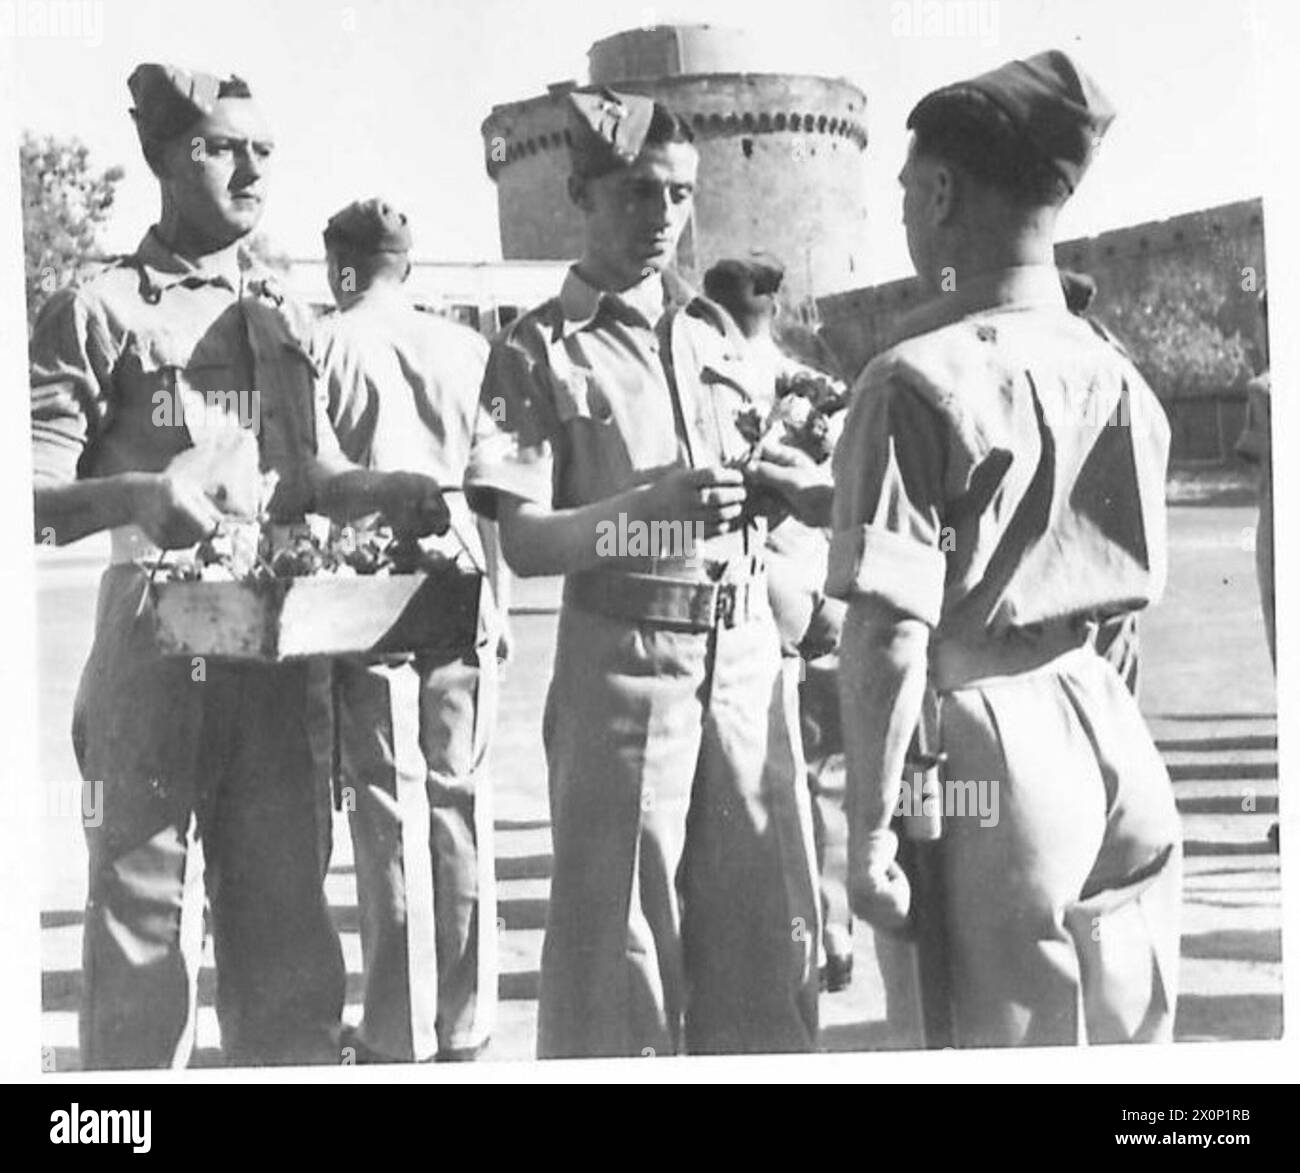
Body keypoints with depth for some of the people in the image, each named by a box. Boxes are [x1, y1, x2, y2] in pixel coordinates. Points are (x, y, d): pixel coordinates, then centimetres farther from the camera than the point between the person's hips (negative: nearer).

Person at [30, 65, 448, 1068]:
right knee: (146, 929, -1)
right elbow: (36, 496, -8)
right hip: (157, 651, -5)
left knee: (287, 923, 11)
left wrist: (389, 491, -1)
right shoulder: (98, 314, -1)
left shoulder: (283, 319, 16)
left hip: (284, 647, 5)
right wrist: (137, 495, -27)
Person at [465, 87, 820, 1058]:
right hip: (624, 660, -4)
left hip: (746, 657, 5)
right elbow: (523, 542, -9)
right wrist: (645, 503, -24)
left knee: (771, 929, 6)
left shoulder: (718, 335, 14)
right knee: (619, 940, -1)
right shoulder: (539, 352, -1)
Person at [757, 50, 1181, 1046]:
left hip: (990, 759, -6)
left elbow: (891, 636, -18)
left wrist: (869, 831, -12)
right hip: (1114, 741, 6)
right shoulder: (1119, 376, 4)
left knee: (1015, 1035, 6)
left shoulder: (918, 378, -15)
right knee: (1129, 1037, 16)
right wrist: (834, 501, 26)